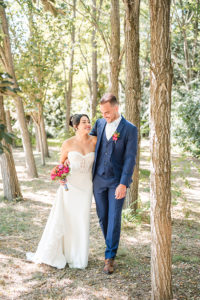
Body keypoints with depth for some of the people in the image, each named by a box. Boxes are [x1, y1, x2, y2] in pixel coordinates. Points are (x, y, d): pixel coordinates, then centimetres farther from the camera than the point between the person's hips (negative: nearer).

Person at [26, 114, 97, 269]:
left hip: (85, 186, 1)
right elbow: (61, 163, 6)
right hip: (69, 185, -1)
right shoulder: (68, 144, -6)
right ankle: (49, 253, 19)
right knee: (61, 219, 3)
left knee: (81, 221, 7)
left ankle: (77, 257, 24)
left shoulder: (94, 141, -4)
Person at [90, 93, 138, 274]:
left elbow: (130, 159, -13)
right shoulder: (100, 123, 5)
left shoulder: (130, 129, -9)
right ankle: (112, 247, 31)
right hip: (98, 179, 4)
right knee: (103, 217, 11)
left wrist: (123, 184, -18)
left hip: (117, 182, -4)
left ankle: (110, 257, 7)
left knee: (114, 218, -3)